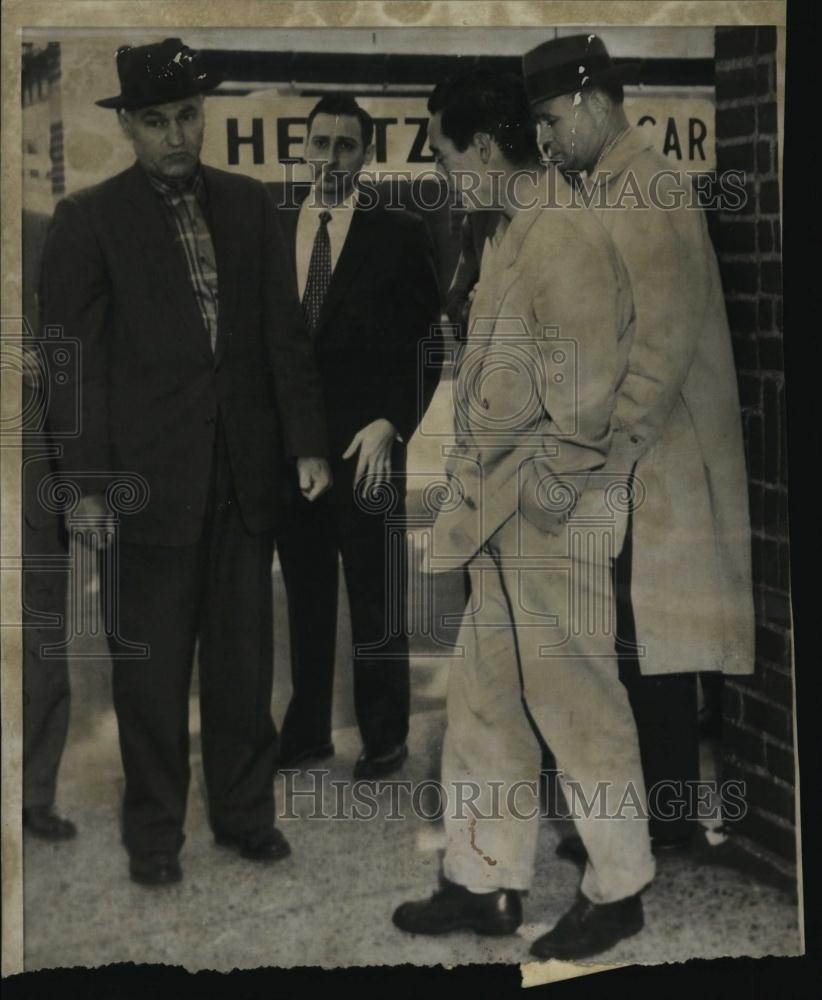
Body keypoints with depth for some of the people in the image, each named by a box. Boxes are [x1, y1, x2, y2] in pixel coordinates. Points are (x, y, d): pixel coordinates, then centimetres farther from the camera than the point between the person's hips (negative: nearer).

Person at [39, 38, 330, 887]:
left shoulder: (247, 204, 8)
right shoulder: (88, 219, -2)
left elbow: (284, 332, 9)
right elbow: (73, 359, -4)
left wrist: (306, 442, 3)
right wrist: (89, 481, -9)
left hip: (244, 470, 3)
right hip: (153, 474, -3)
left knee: (243, 655, 11)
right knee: (151, 665, 5)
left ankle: (244, 810, 26)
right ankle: (153, 832, 18)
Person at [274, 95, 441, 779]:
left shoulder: (398, 234, -3)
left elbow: (430, 342, -3)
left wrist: (390, 425, -10)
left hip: (367, 443, -3)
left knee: (376, 601, 5)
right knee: (305, 595, 12)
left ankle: (385, 736, 17)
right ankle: (308, 730, 23)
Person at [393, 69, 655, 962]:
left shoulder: (565, 244, -20)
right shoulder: (511, 236, 10)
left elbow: (580, 411, -21)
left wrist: (530, 512, -14)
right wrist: (474, 503, 11)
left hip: (554, 526, -9)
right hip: (501, 525, 9)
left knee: (578, 714, 5)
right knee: (482, 708, 15)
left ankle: (617, 891, 22)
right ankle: (484, 885, 28)